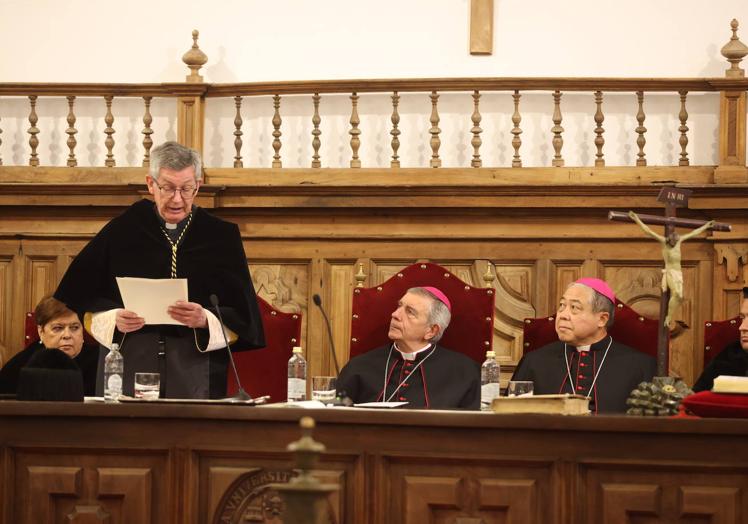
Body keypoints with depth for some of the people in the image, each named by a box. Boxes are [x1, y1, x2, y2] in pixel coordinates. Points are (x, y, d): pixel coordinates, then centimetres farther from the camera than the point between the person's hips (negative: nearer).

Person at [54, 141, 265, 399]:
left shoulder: (221, 237, 5)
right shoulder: (122, 231, 5)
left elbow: (241, 319, 2)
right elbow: (85, 303, 7)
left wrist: (205, 320, -16)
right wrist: (114, 319, -11)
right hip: (128, 370, 0)